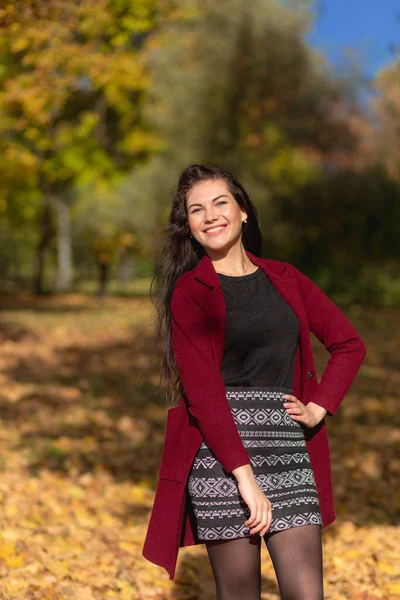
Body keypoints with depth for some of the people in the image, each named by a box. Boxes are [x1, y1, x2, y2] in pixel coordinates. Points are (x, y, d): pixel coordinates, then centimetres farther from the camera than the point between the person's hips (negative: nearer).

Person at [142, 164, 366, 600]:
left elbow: (349, 344, 18)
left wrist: (319, 408, 4)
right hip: (220, 453, -3)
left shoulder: (284, 279, 13)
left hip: (291, 448, 4)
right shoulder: (190, 292, 0)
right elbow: (202, 391, -9)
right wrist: (245, 477, -16)